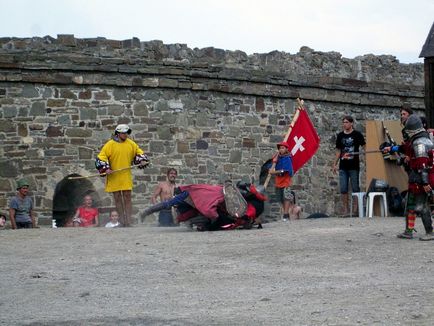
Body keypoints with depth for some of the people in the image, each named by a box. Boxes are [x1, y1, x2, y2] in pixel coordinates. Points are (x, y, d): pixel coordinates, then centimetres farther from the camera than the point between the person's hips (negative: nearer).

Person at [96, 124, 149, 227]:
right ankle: (122, 221, 9)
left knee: (127, 197, -1)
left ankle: (128, 221, 1)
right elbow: (101, 157, -6)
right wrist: (106, 169, -16)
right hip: (114, 176, -2)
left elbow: (139, 152, 21)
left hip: (126, 176, 2)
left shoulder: (131, 144, 6)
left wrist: (142, 160, 3)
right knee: (117, 198, 3)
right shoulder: (110, 145, -6)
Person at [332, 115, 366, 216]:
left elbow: (364, 147, -2)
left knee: (355, 188, 1)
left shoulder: (357, 134, -1)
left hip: (354, 166, -4)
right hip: (343, 167, 4)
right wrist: (335, 164, 12)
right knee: (343, 189, 2)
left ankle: (356, 209, 7)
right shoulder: (340, 135, 10)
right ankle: (345, 209, 8)